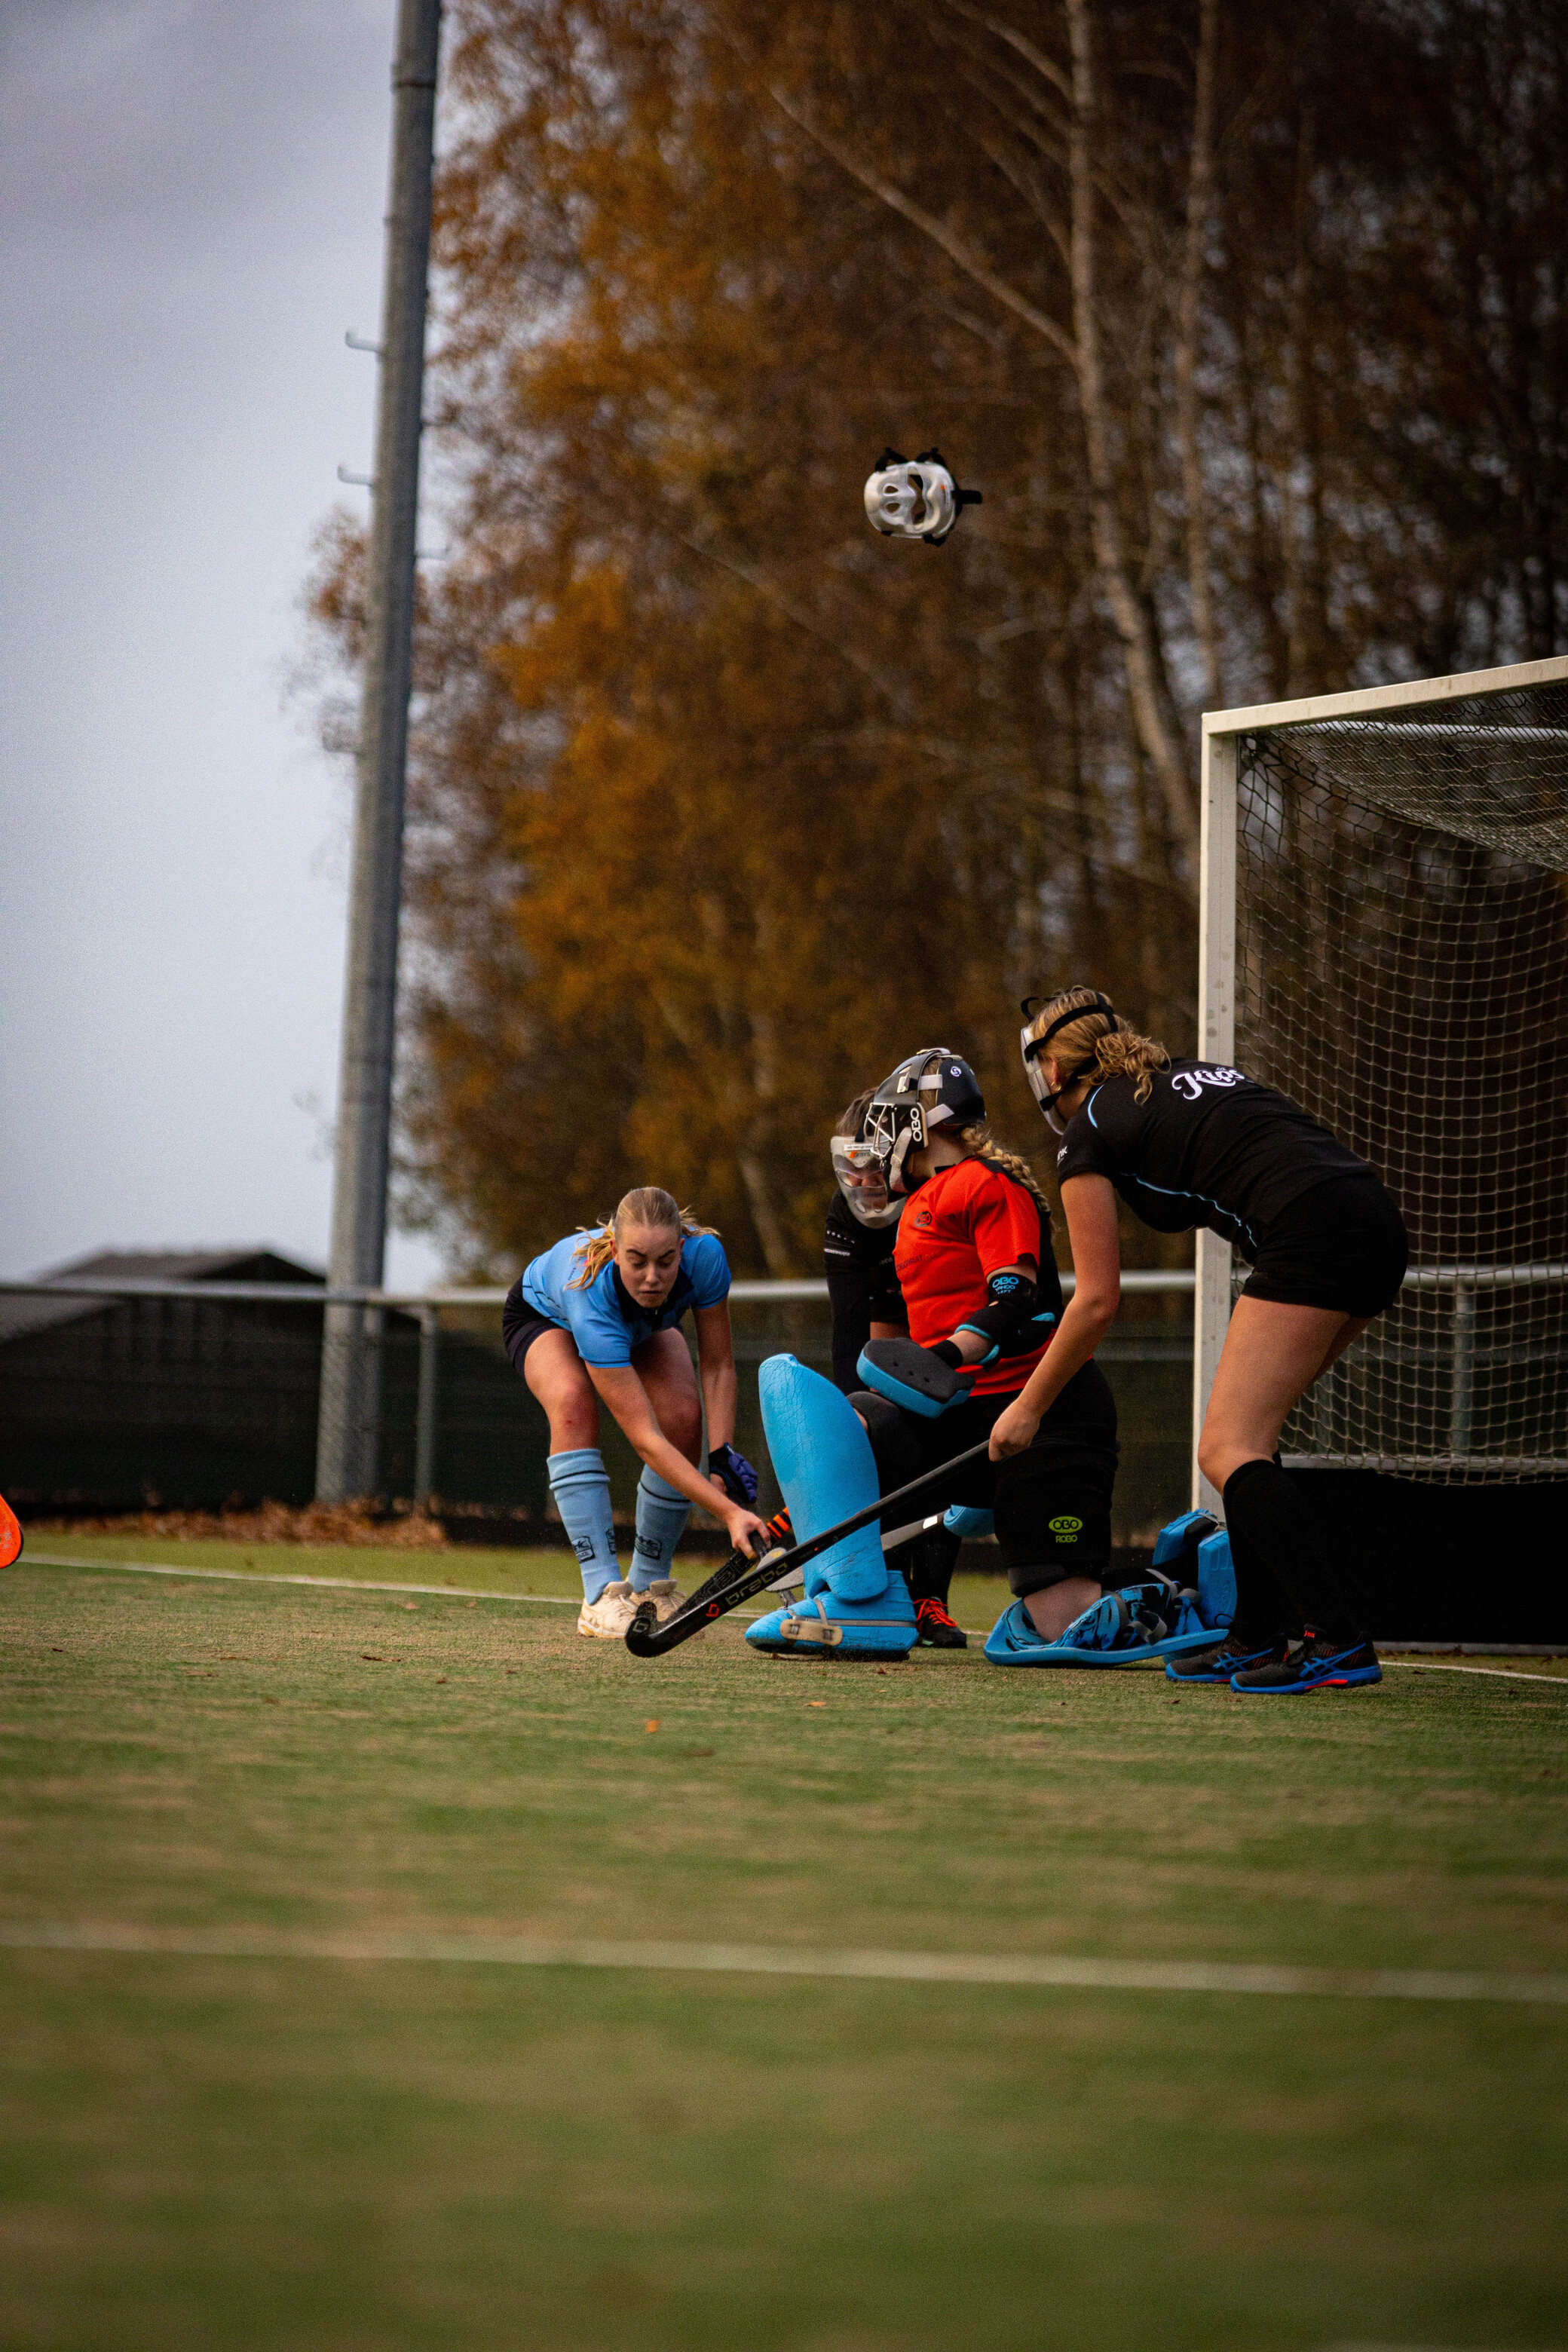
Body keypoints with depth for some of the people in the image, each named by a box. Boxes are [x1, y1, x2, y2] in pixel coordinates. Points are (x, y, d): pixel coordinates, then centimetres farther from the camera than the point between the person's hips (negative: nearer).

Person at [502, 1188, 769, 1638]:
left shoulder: (704, 1255, -37)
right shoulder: (592, 1293, -46)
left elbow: (718, 1365, -20)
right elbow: (645, 1439, -49)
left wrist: (722, 1458, -31)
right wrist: (729, 1512, -56)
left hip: (644, 1327, 4)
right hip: (544, 1317, -4)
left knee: (683, 1417, -22)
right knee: (573, 1401, -35)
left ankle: (649, 1584, -1)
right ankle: (603, 1594, -33)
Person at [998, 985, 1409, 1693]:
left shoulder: (1087, 1135, 8)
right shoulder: (1196, 1073, 29)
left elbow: (1097, 1299, 7)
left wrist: (1028, 1408, 17)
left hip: (1311, 1231, -8)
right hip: (1377, 1218, 8)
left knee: (1227, 1453, -9)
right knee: (1243, 1440, 17)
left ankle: (1337, 1642, -21)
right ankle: (1259, 1637, 16)